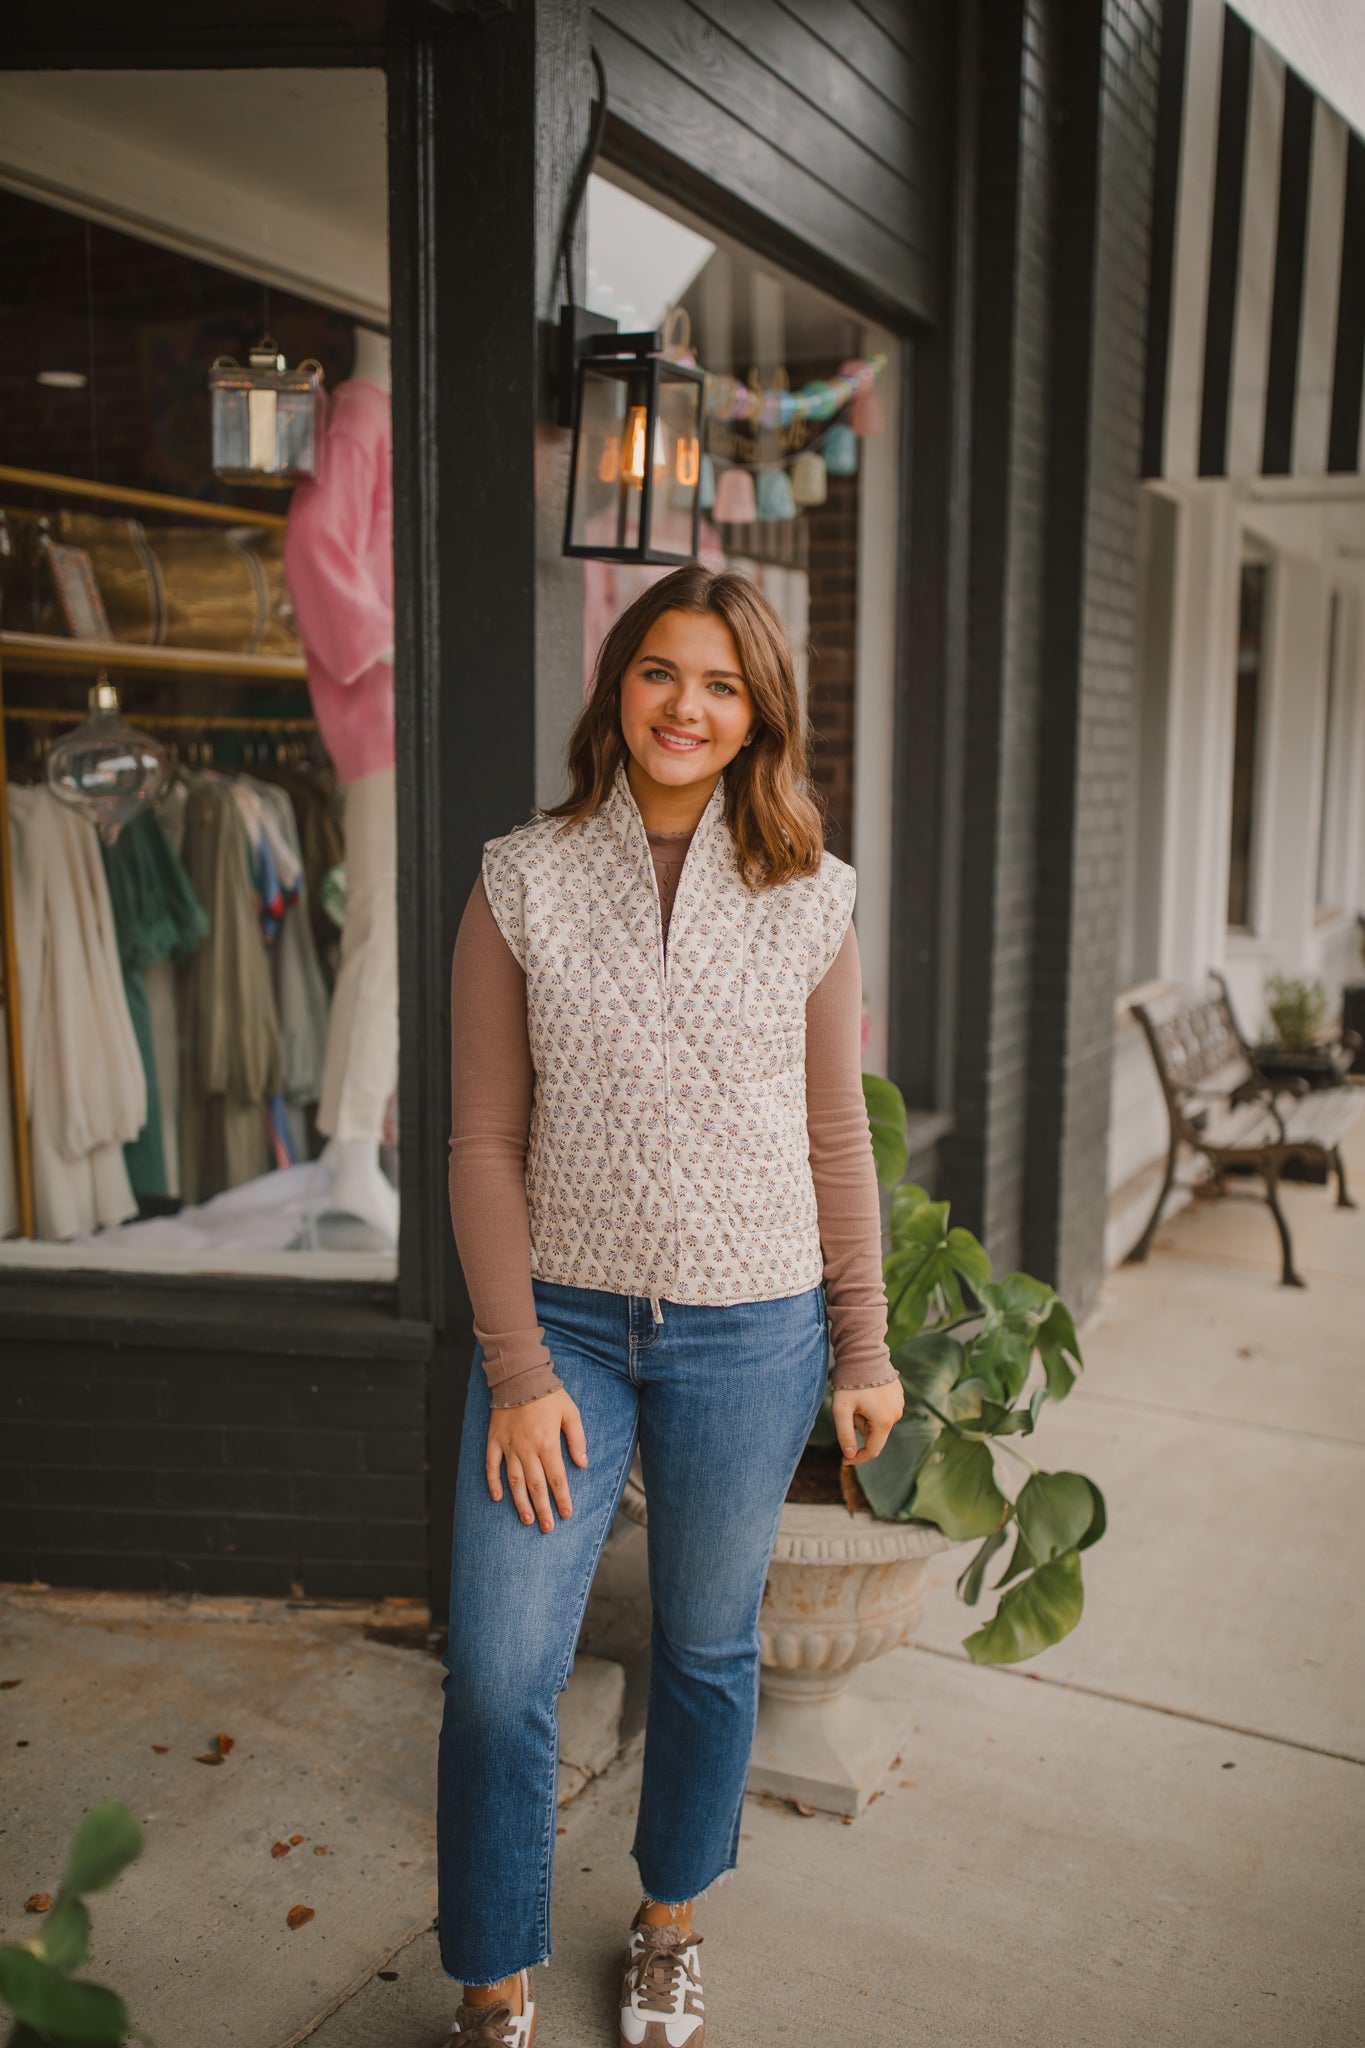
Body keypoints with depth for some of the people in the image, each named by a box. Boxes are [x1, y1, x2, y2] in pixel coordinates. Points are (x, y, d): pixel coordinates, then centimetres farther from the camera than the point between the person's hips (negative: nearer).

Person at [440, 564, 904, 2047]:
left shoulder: (804, 899, -2)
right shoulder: (523, 882, -5)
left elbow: (834, 1138, 5)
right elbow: (483, 1139, -4)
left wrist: (864, 1351, 6)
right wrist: (518, 1367, -8)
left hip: (749, 1330, 1)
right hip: (564, 1316, 0)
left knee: (708, 1651, 17)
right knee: (497, 1675, 1)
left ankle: (670, 1919, 44)